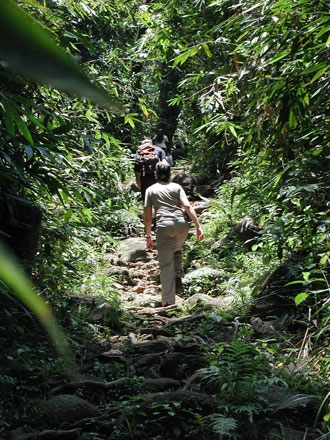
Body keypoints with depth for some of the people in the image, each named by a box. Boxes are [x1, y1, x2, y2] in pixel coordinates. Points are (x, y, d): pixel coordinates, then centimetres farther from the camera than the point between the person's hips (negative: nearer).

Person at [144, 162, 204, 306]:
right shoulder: (177, 187, 17)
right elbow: (187, 206, 2)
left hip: (164, 225, -2)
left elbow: (147, 216, 12)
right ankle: (178, 279, 17)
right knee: (177, 250, 32)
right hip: (181, 223, 2)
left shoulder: (150, 190, 17)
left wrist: (148, 236, 18)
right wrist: (198, 226, -1)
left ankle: (168, 302, -3)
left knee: (166, 264, 1)